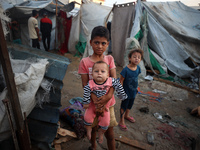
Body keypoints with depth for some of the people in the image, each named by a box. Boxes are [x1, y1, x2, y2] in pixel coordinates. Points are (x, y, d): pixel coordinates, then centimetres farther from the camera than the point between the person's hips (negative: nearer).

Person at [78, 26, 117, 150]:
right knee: (93, 127, 23)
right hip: (93, 101, 0)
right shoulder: (85, 62, -10)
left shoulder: (110, 59, -4)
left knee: (110, 132, 11)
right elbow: (85, 84, -12)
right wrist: (94, 98, -26)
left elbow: (114, 79, -11)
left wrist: (109, 95, -26)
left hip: (108, 101, 0)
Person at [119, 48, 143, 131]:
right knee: (124, 106, 11)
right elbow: (121, 81, -19)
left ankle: (126, 115, 53)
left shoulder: (138, 68, -7)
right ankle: (121, 121, 30)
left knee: (130, 105, 26)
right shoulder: (126, 70, -26)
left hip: (133, 91, 6)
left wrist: (136, 87, 14)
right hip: (126, 92, -6)